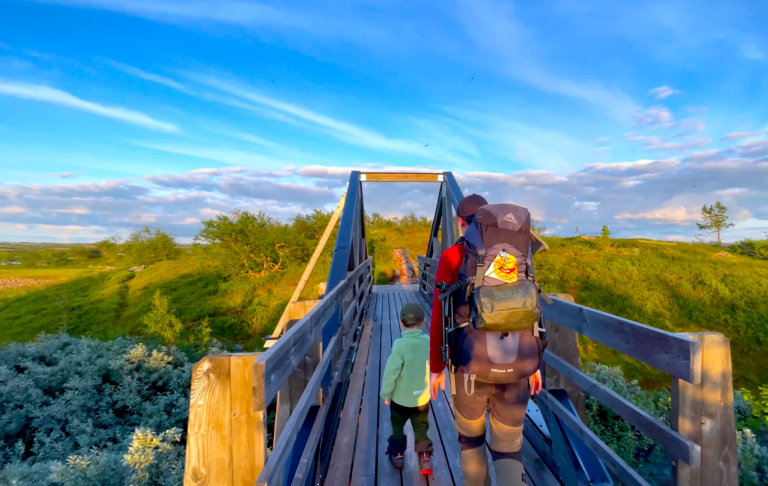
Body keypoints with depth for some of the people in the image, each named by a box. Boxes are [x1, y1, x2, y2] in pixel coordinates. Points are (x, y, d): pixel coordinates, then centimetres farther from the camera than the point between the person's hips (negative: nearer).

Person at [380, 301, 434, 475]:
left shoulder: (400, 344, -25)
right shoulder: (428, 341, -12)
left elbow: (391, 371, -21)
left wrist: (386, 392, -7)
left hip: (400, 397, -3)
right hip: (422, 397, 3)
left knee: (397, 425, 21)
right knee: (421, 427, 20)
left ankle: (397, 454, 34)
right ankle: (425, 457, 14)